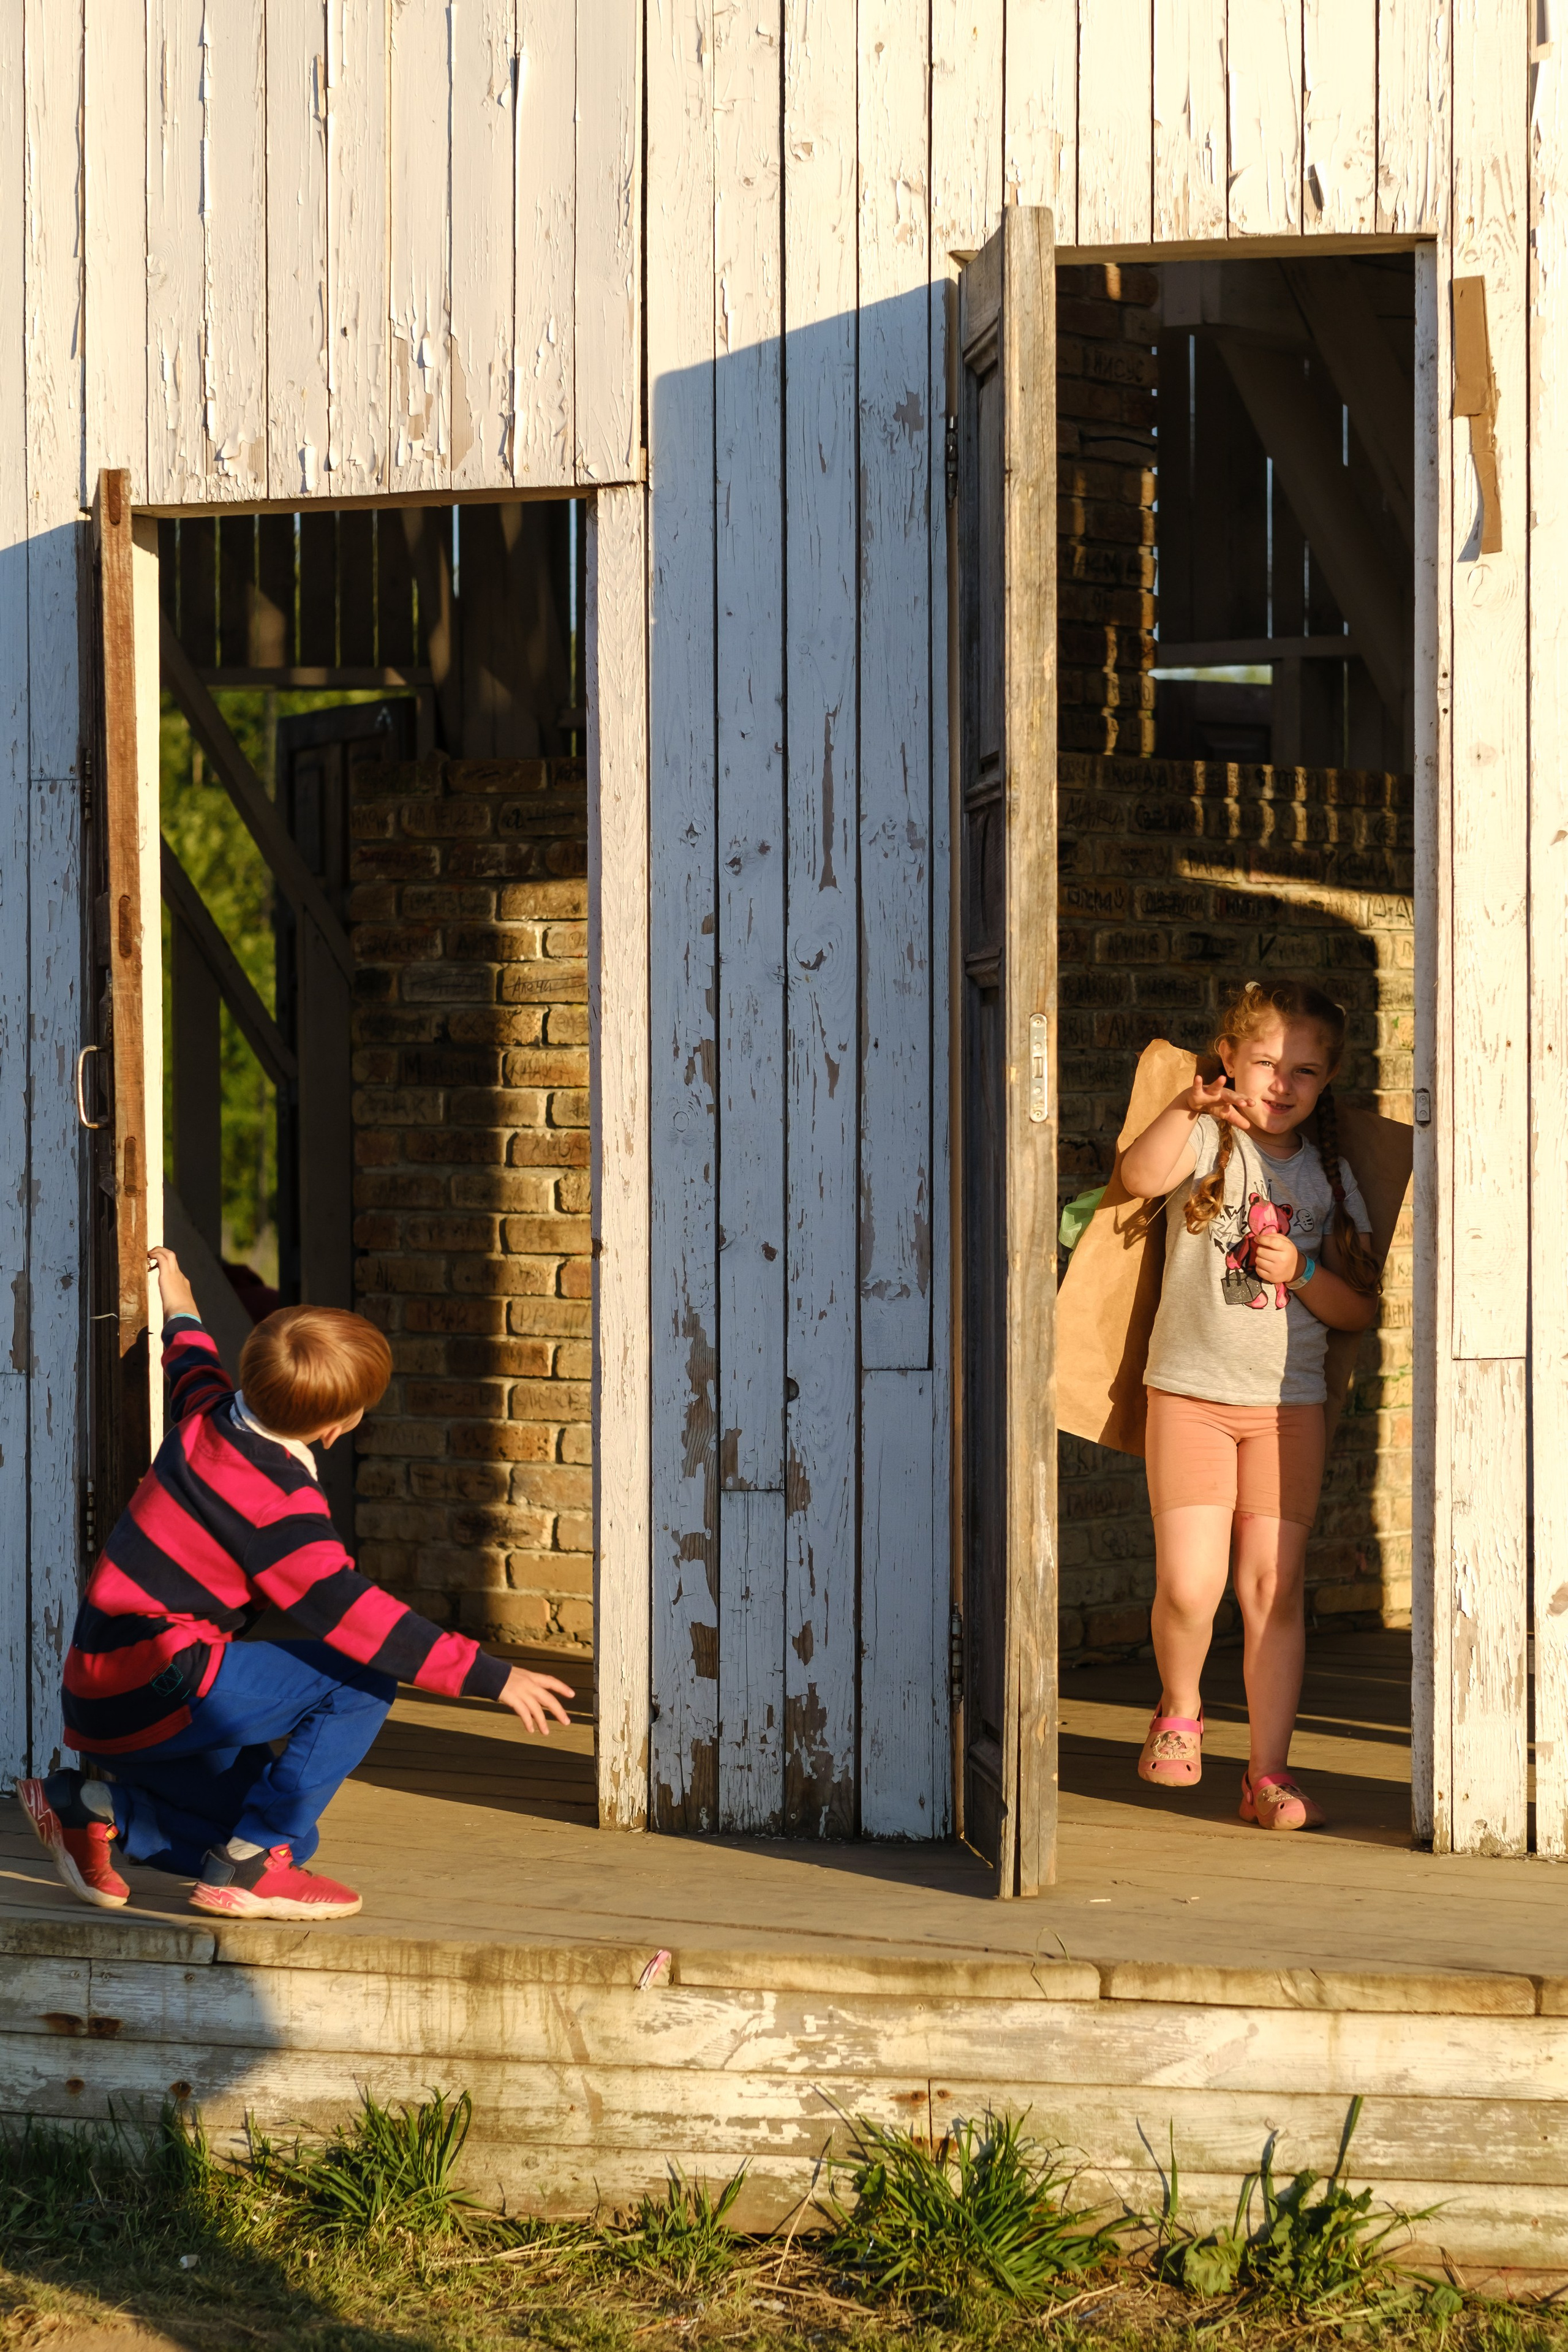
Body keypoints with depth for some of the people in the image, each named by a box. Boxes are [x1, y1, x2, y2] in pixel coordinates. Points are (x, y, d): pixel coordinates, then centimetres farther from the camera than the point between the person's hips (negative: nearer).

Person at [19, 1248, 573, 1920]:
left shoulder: (209, 1413, 6)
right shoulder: (277, 1504, -21)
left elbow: (193, 1370, 32)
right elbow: (352, 1614, -26)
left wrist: (182, 1315, 55)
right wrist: (492, 1677, -26)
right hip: (157, 1688, -10)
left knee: (292, 1835, 14)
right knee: (362, 1681, -15)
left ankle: (96, 1806, 10)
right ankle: (247, 1866, -10)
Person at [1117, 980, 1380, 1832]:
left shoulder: (1329, 1175, 10)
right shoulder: (1206, 1140, 1)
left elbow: (1360, 1310, 8)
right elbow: (1140, 1177, -23)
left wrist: (1304, 1271, -9)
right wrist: (1188, 1108, -35)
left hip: (1288, 1405, 2)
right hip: (1191, 1393, -2)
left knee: (1275, 1591, 0)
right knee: (1188, 1587, -10)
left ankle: (1268, 1773, 7)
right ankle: (1179, 1712, 19)